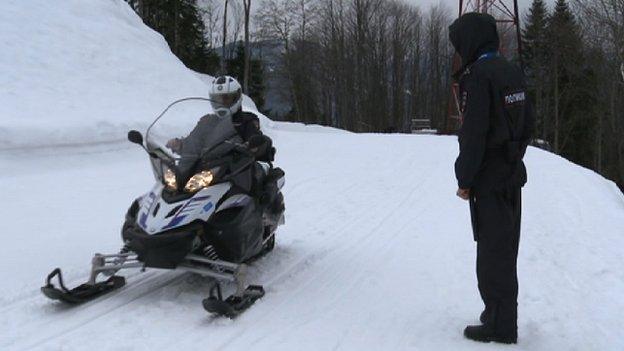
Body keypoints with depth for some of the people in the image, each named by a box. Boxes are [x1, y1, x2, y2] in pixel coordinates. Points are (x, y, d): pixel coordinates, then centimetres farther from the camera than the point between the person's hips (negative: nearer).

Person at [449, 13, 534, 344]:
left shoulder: (478, 75, -17)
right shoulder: (512, 72, 9)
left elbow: (474, 134, -20)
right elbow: (527, 123, 15)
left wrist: (465, 179, -13)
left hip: (489, 180, -9)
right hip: (513, 174, 9)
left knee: (492, 252, 0)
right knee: (506, 248, 17)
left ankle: (500, 325, 8)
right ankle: (503, 313, 30)